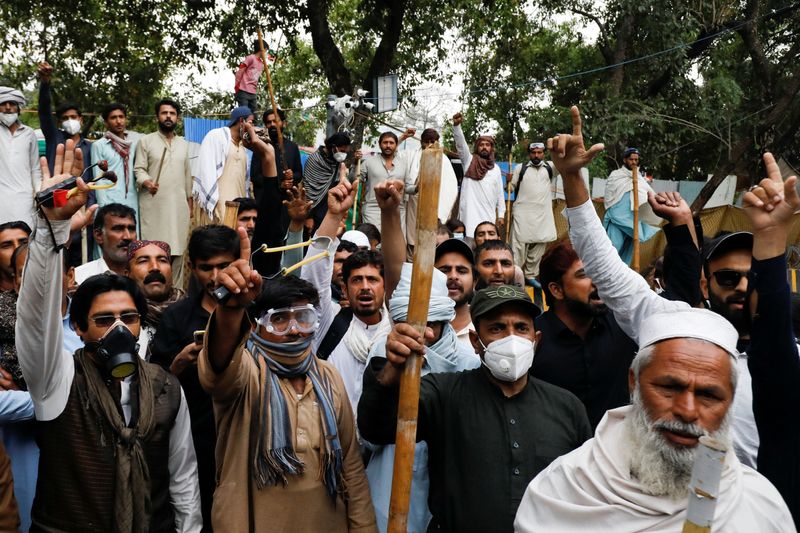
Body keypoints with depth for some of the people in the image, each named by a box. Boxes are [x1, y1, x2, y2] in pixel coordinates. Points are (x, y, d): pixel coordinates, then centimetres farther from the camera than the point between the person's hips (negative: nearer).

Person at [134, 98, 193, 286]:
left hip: (179, 205, 4)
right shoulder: (145, 141, 3)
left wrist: (189, 203, 16)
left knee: (177, 249, 2)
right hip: (154, 205, -3)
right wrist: (147, 182, -24)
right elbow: (139, 169, -2)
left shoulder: (183, 143, 16)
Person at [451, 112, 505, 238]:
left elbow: (499, 193, 15)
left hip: (488, 214, 3)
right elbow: (460, 143, -12)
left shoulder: (496, 168, 15)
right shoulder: (469, 161, 5)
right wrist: (456, 125, -28)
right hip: (470, 212, -3)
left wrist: (501, 214, 11)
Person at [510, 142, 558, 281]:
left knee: (538, 247, 9)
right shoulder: (520, 168, 4)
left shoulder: (550, 167, 7)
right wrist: (508, 180, -14)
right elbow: (511, 188, 7)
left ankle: (531, 275, 20)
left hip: (543, 215, 2)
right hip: (522, 213, -2)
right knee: (518, 246, -3)